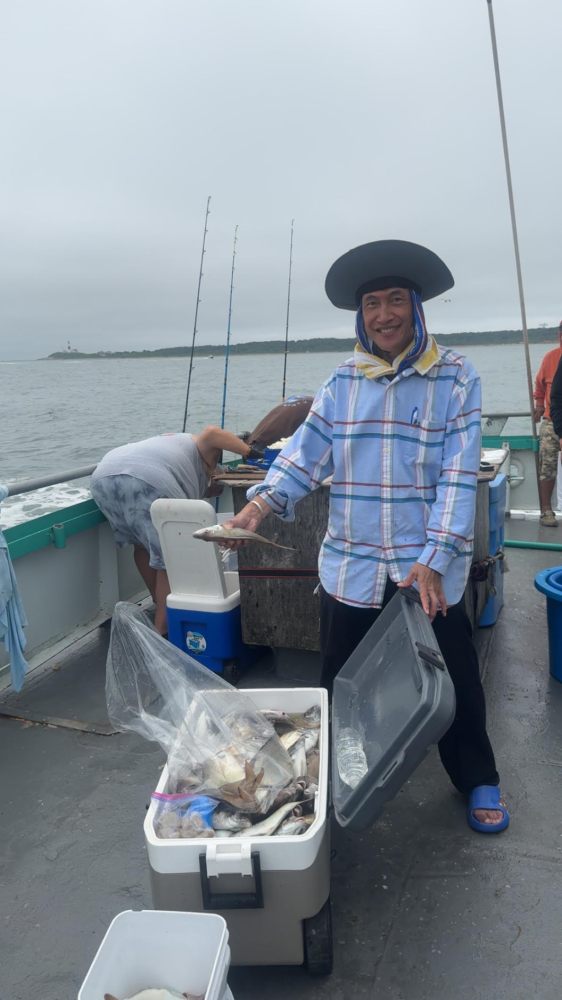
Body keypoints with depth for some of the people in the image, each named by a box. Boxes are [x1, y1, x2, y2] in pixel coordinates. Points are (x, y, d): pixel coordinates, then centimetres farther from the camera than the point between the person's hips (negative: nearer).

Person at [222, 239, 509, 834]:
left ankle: (478, 781, 39)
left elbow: (458, 477, -11)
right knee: (341, 684, 17)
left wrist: (433, 560, -19)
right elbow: (304, 456, -2)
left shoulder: (455, 379, -5)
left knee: (453, 682, 12)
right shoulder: (342, 383, 4)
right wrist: (261, 505, -20)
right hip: (351, 567, 3)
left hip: (430, 568, -2)